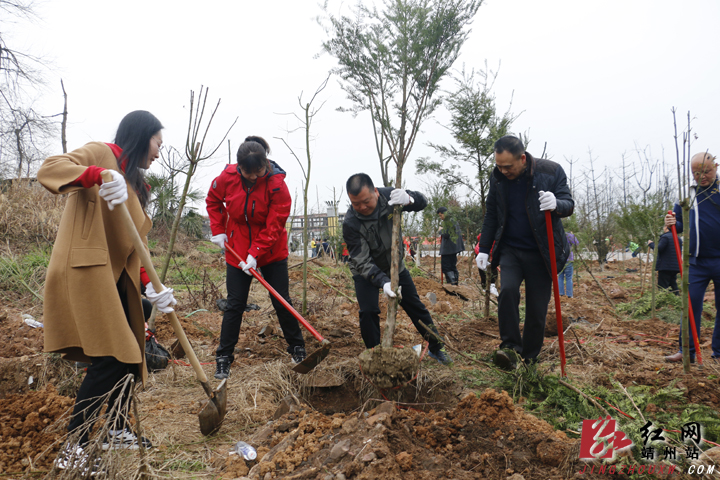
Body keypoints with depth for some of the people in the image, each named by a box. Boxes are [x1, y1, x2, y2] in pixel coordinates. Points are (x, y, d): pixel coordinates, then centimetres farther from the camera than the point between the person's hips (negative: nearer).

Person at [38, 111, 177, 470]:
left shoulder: (133, 181, 19)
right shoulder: (100, 154, -4)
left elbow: (136, 241, 13)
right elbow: (48, 169, -22)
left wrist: (151, 286, 0)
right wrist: (98, 175, -39)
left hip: (115, 278, 9)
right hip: (84, 272, -9)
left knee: (128, 353, 14)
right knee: (108, 360, -10)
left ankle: (117, 431, 31)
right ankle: (72, 449, 3)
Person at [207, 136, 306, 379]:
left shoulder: (276, 184, -19)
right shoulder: (227, 177, -12)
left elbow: (274, 226, -19)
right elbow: (213, 201, 9)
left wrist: (256, 253, -25)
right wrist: (218, 230, 0)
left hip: (272, 252, -1)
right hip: (237, 250, 2)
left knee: (281, 302, 5)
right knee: (235, 304, 4)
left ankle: (297, 349, 23)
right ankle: (223, 357, 15)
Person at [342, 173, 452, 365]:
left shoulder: (388, 196, -21)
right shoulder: (350, 223, -30)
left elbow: (422, 202, -10)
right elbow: (362, 261, -32)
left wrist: (409, 199, -35)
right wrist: (383, 282, -47)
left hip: (395, 265, 3)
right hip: (365, 272, -3)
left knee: (415, 306, 9)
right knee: (368, 311, -16)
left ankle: (436, 348, 24)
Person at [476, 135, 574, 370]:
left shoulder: (552, 171, -8)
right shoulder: (497, 177, 0)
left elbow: (569, 205, -6)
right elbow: (491, 216, 9)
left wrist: (556, 204, -31)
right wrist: (484, 249, 5)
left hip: (540, 253, -2)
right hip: (510, 250, 2)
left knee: (537, 310, 1)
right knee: (508, 290, -23)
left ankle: (529, 359, 16)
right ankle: (510, 347, -14)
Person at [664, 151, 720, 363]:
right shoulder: (687, 194, 6)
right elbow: (680, 225, 9)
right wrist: (673, 223, -14)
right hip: (697, 262, 2)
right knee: (691, 306, 1)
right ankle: (687, 351, 7)